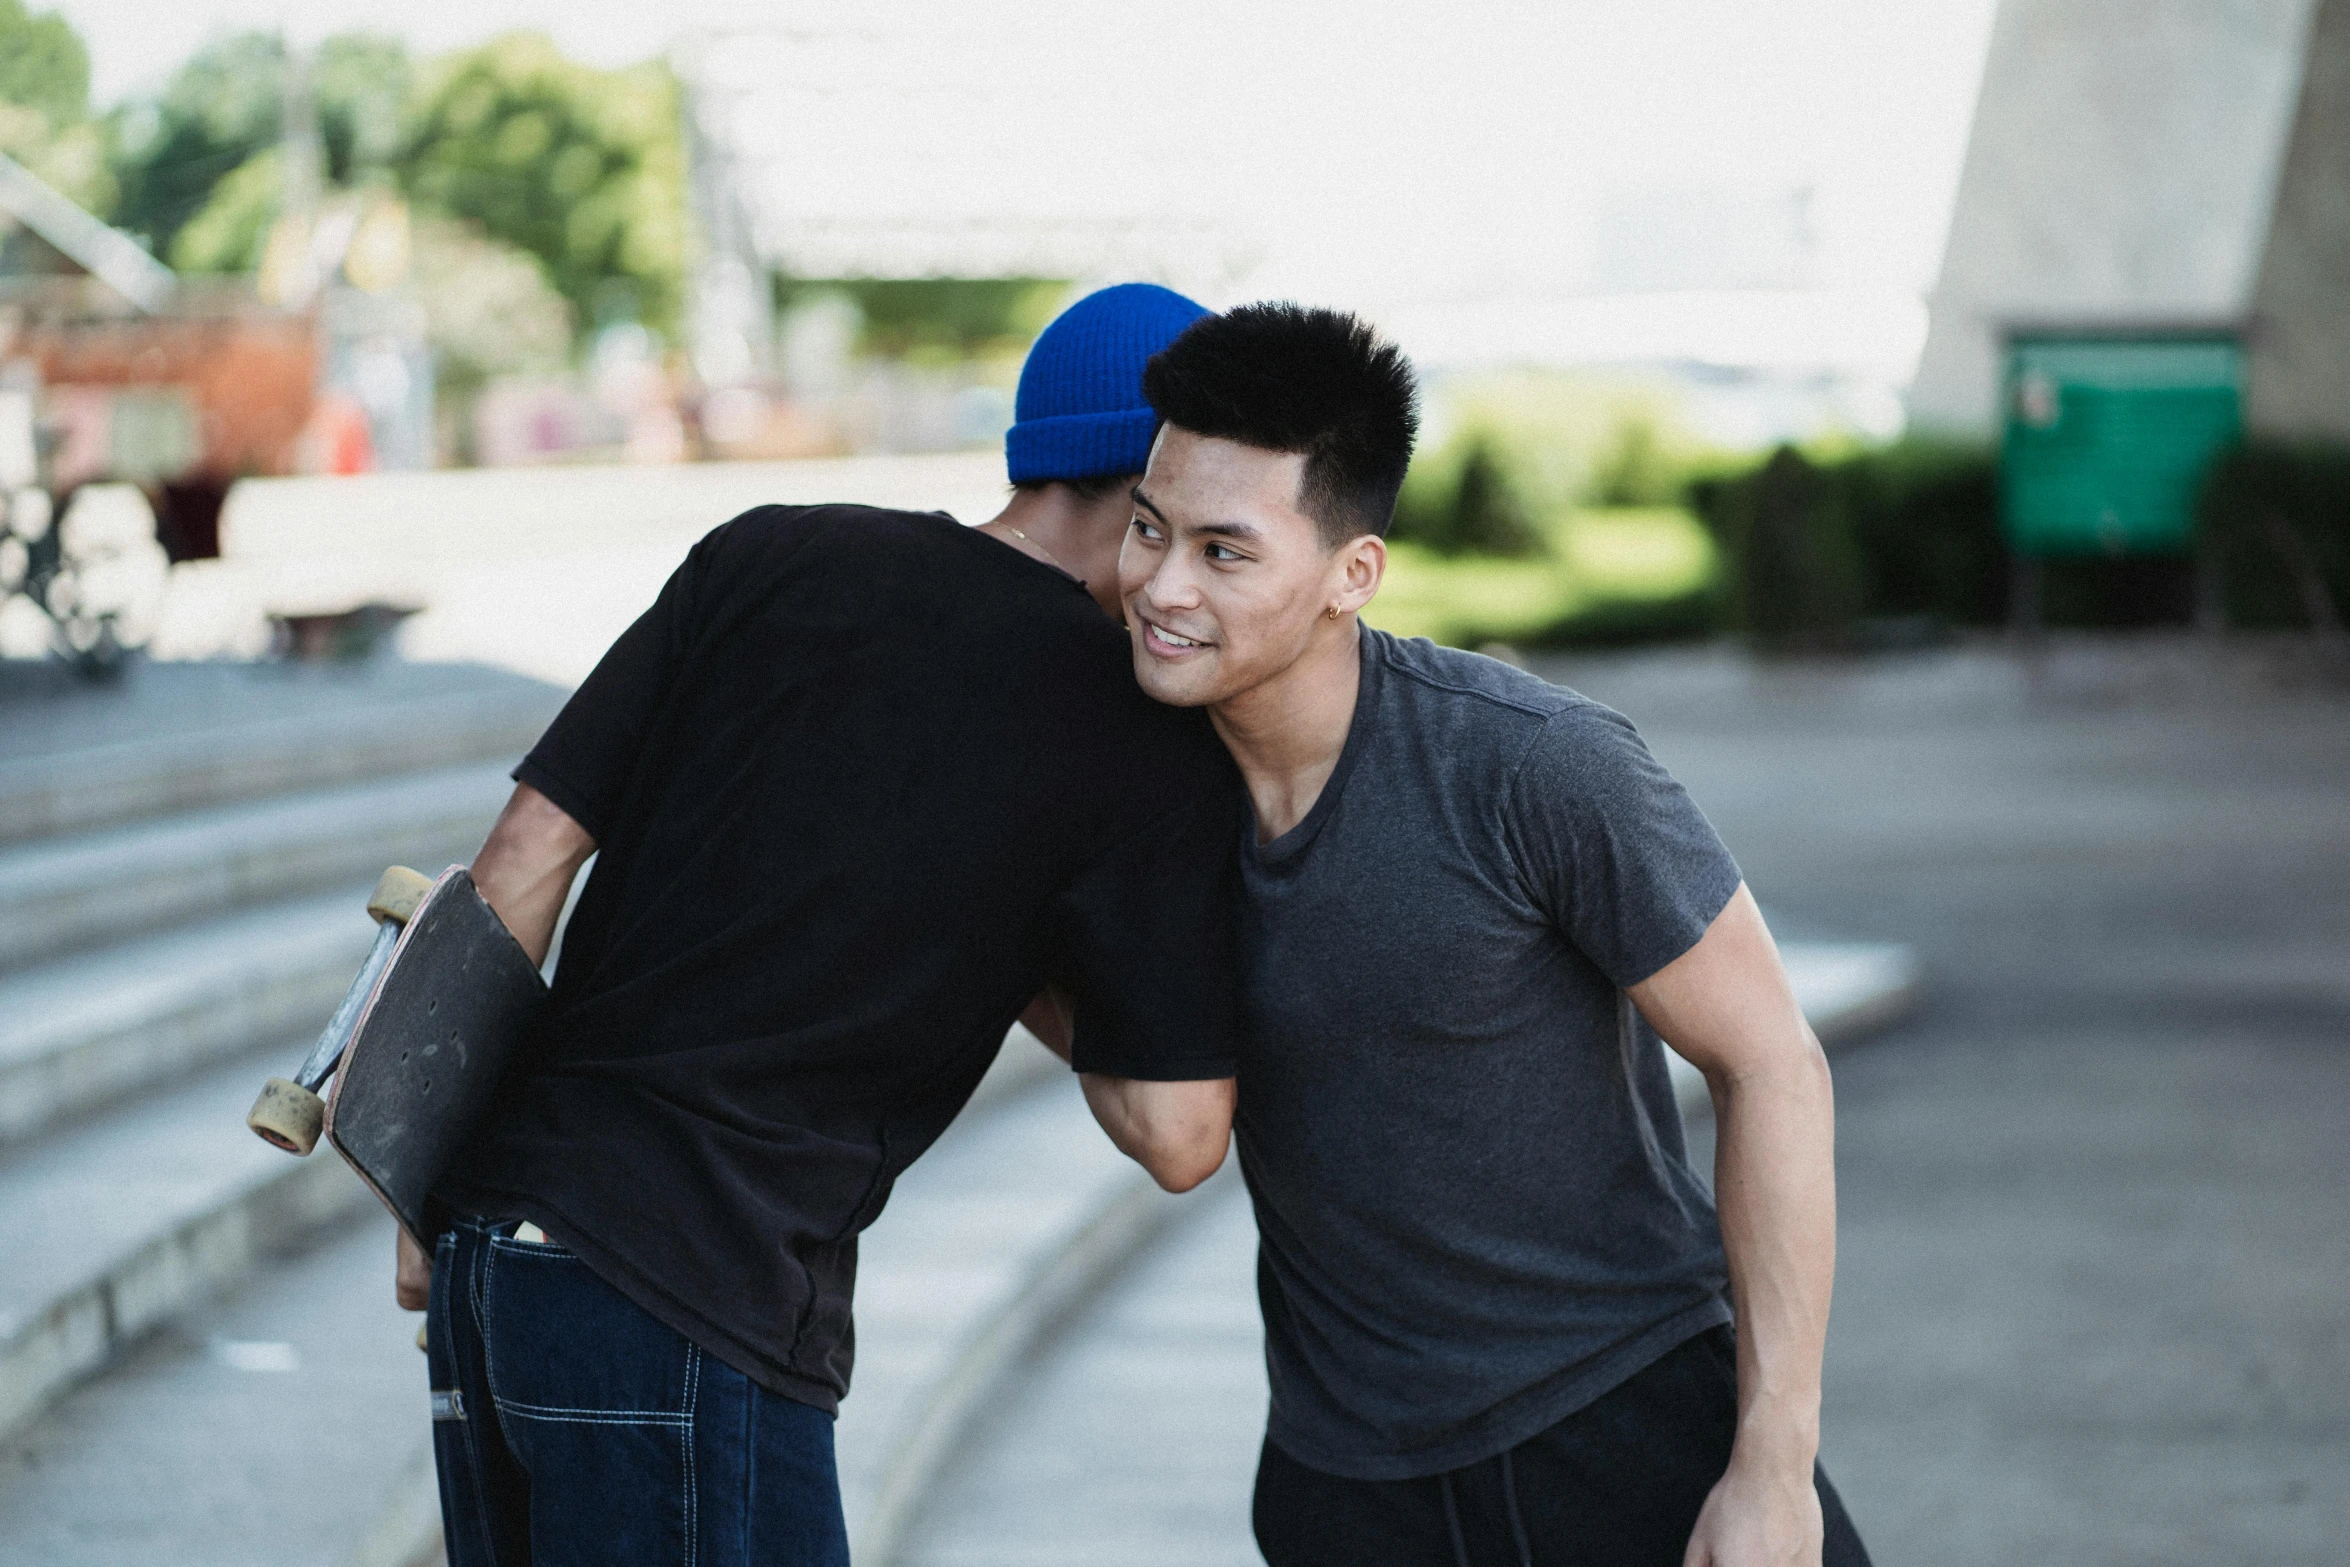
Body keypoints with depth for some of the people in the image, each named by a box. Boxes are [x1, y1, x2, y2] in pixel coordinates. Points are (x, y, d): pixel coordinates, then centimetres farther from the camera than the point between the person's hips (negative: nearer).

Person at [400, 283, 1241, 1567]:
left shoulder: (767, 558, 9)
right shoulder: (1149, 739, -2)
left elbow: (524, 859, 8)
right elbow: (1177, 1138, -4)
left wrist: (439, 1174, 15)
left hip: (498, 1234, 6)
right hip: (692, 1305, -6)